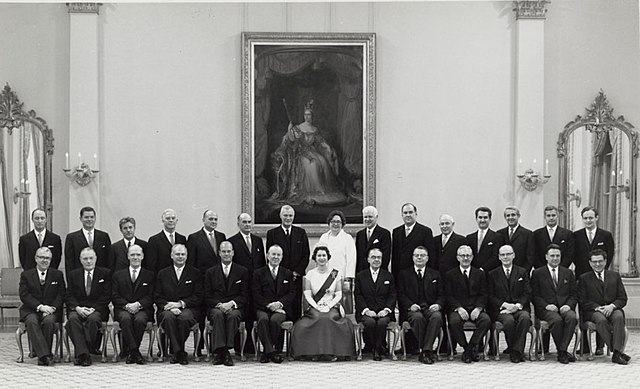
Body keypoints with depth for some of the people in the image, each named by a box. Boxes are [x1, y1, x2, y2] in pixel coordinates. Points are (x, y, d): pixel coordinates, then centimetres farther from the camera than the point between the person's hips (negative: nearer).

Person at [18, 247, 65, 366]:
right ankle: (44, 355, -40)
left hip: (51, 310, 0)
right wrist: (40, 307, -16)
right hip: (31, 310, 0)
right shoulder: (26, 275, 11)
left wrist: (51, 308, -13)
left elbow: (61, 294, 5)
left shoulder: (57, 274, 14)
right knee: (32, 322, -34)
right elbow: (24, 295, -2)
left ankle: (42, 356, -25)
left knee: (48, 321, -34)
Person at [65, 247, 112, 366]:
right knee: (73, 318, -33)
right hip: (77, 309, 2)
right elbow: (69, 296, 7)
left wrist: (93, 309, -12)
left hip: (97, 309, -2)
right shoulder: (73, 274, 15)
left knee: (93, 319, -36)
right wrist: (77, 308, -13)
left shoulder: (105, 273, 9)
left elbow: (107, 296, 1)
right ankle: (83, 353, -39)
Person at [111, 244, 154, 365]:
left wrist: (139, 304, -14)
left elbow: (151, 296, 5)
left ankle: (128, 351, -22)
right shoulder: (118, 275, 17)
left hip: (142, 309, 0)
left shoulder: (149, 275, 15)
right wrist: (127, 305, -12)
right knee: (125, 319, -35)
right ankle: (135, 351, -35)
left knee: (140, 319, -35)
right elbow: (114, 296, 7)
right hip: (123, 309, 0)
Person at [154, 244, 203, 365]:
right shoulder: (162, 274, 16)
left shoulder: (195, 273, 11)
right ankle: (179, 353, -31)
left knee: (184, 318, -36)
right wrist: (169, 307, -13)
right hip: (168, 309, 1)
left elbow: (199, 297, 2)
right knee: (168, 317, -35)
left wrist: (180, 304, -11)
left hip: (188, 309, -1)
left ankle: (177, 352, -19)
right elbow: (157, 297, 7)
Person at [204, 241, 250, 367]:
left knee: (233, 315, -36)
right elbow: (207, 296, 8)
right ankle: (220, 350, -41)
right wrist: (219, 305, -11)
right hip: (215, 308, 1)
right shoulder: (210, 272, 15)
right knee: (218, 315, -35)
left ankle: (222, 351, -38)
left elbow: (245, 295, 6)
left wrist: (232, 303, -12)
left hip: (235, 307, 0)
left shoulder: (242, 271, 12)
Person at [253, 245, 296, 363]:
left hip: (281, 309, 0)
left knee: (274, 320, -33)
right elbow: (256, 294, 2)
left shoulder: (288, 274, 18)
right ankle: (271, 351, -35)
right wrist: (268, 304, -14)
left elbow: (291, 293, 8)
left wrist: (280, 303, -11)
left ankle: (267, 352, -22)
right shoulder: (258, 273, 12)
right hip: (263, 308, 0)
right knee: (263, 319, -35)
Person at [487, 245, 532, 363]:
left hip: (519, 308, 1)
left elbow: (527, 294, 7)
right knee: (509, 320, -35)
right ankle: (512, 348, -17)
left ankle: (517, 350, -28)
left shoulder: (522, 272, 15)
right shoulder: (493, 274, 12)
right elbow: (491, 296, 5)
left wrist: (518, 305, -11)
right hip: (501, 309, -1)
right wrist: (505, 304, -12)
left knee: (525, 318, -34)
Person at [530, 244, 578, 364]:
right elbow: (534, 295, 3)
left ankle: (562, 351, -29)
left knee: (572, 318, -33)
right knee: (557, 320, -35)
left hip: (565, 308, 2)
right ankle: (563, 352, -22)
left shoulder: (568, 273, 19)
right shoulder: (537, 273, 10)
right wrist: (546, 305, -13)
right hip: (546, 309, -2)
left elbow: (574, 295, 14)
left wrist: (568, 305, -7)